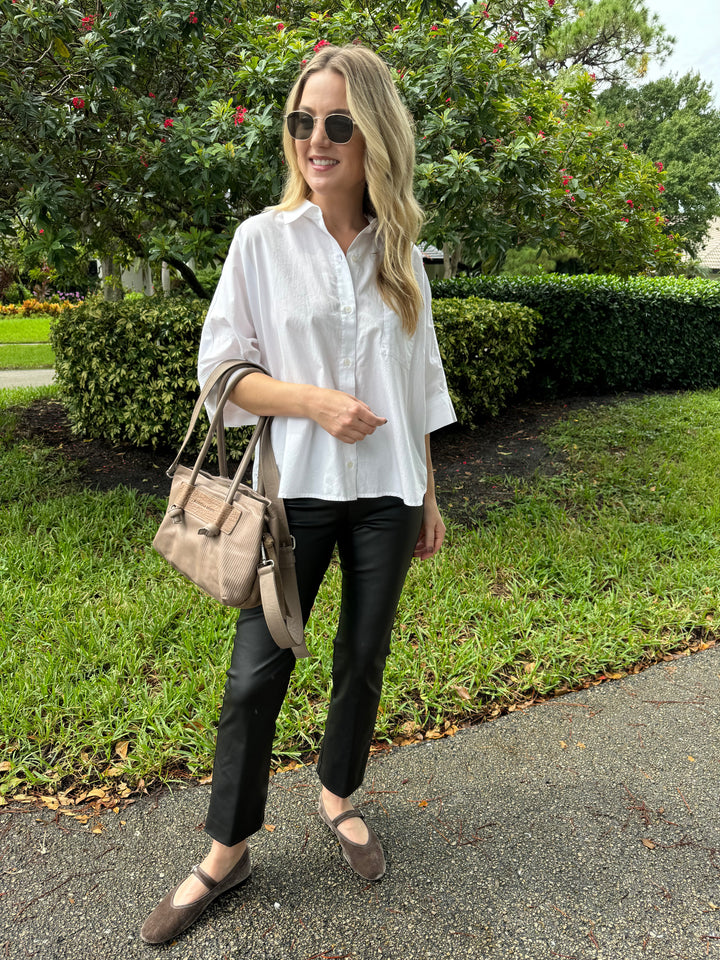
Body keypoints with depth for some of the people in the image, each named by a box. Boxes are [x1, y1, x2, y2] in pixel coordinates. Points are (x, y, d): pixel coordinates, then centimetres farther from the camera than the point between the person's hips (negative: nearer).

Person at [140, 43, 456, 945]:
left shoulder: (398, 253, 5)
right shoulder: (263, 239, -3)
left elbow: (417, 386, 11)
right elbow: (221, 368, -3)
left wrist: (427, 495, 11)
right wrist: (313, 401, -18)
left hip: (385, 495, 3)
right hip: (297, 490, -2)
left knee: (364, 655, 13)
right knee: (257, 670, 1)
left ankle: (338, 794, 38)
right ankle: (227, 848, 21)